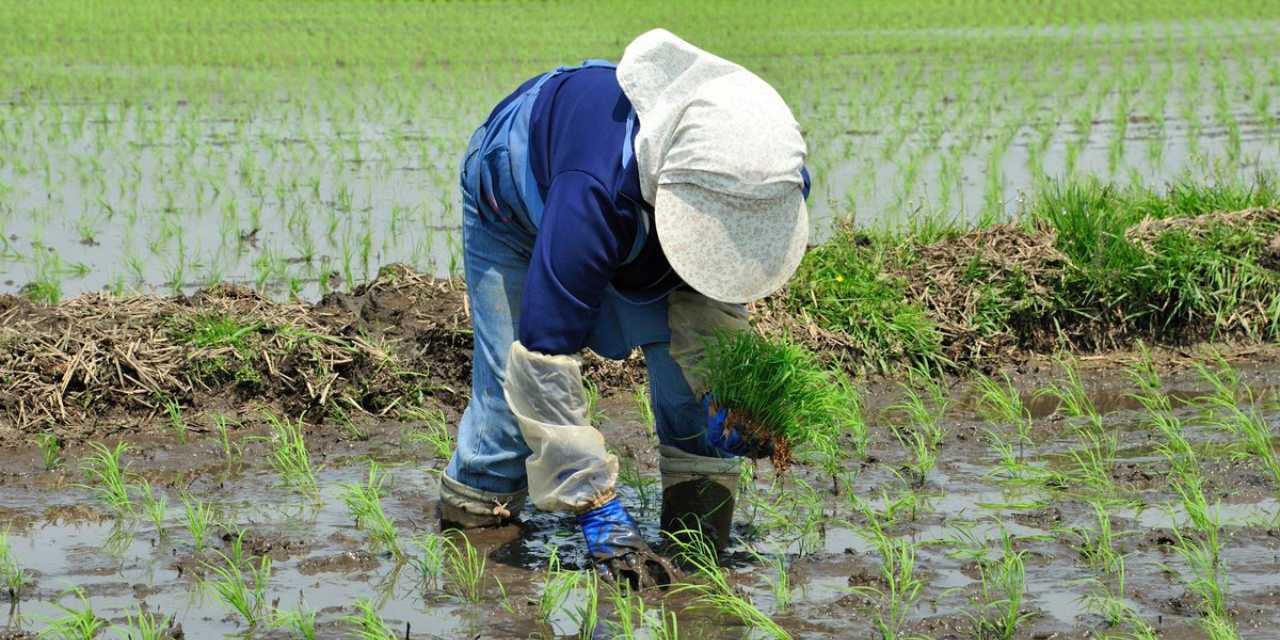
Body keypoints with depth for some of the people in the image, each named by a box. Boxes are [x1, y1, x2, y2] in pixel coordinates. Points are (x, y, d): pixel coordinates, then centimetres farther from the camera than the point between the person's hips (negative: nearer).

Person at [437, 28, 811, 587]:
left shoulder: (774, 182, -34)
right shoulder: (597, 193, -51)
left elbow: (714, 294, -13)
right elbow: (545, 357, -47)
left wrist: (716, 395, -30)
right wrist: (595, 505, -44)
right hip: (513, 194, -4)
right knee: (513, 376, -8)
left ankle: (697, 509, -7)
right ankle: (475, 502, 18)